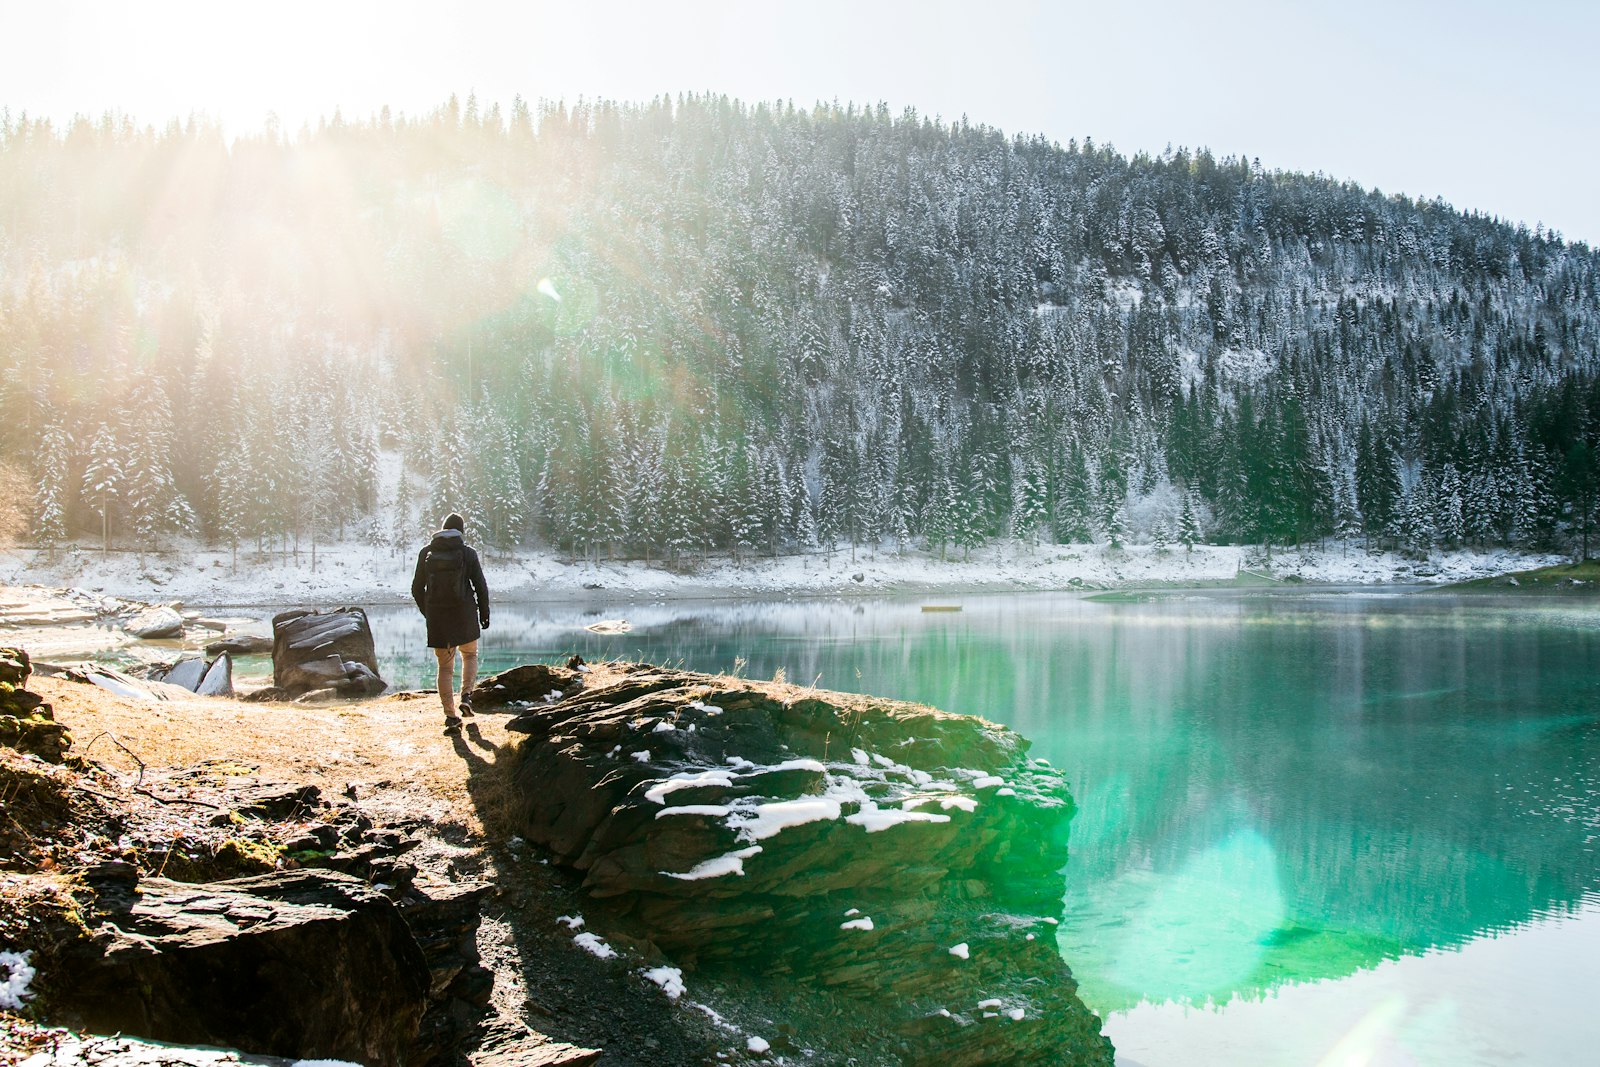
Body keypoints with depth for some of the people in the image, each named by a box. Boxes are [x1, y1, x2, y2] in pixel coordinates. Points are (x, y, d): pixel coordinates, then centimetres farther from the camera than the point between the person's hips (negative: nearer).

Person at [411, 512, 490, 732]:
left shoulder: (427, 553, 2)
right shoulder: (468, 553, -5)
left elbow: (417, 589, 6)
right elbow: (481, 586, -5)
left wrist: (427, 612, 20)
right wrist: (484, 613, 7)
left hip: (437, 618, 2)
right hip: (464, 615, -2)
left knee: (445, 667, 9)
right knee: (470, 655, 23)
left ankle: (450, 716, 3)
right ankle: (466, 696, 3)